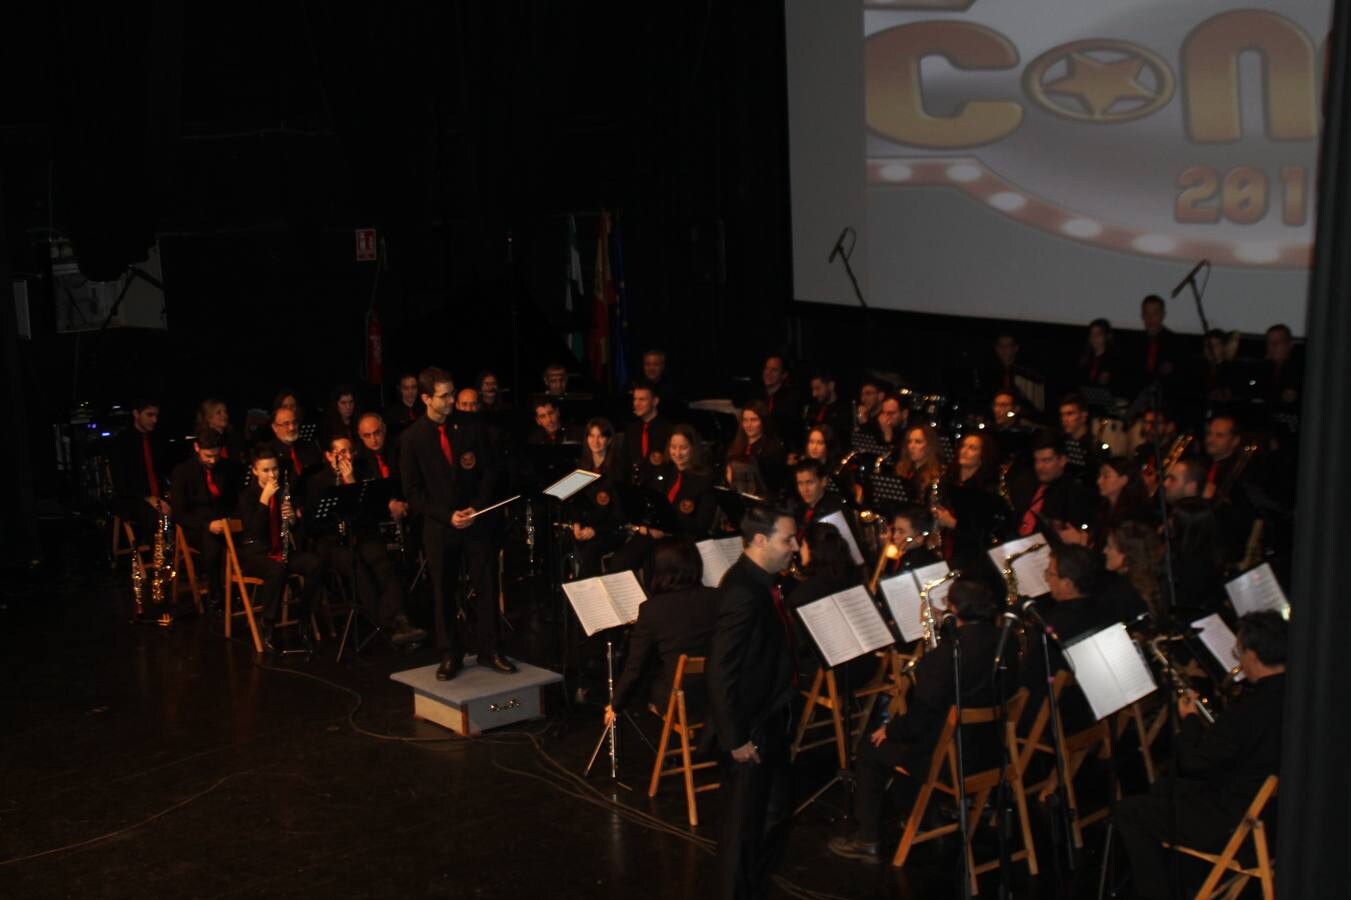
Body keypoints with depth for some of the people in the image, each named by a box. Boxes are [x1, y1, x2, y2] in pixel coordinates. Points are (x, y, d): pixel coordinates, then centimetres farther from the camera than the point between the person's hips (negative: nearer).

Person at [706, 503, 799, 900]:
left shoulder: (759, 581, 3)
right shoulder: (742, 592, -26)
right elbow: (721, 673, -26)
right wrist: (736, 738, -22)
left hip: (770, 720, 10)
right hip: (750, 729, -10)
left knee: (777, 811, 23)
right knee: (745, 822, 8)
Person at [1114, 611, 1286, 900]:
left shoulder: (1250, 711, -32)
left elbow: (1194, 762, -18)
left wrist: (1189, 719, -1)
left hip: (1238, 828, -10)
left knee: (1126, 813, 1)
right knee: (1164, 787, 28)